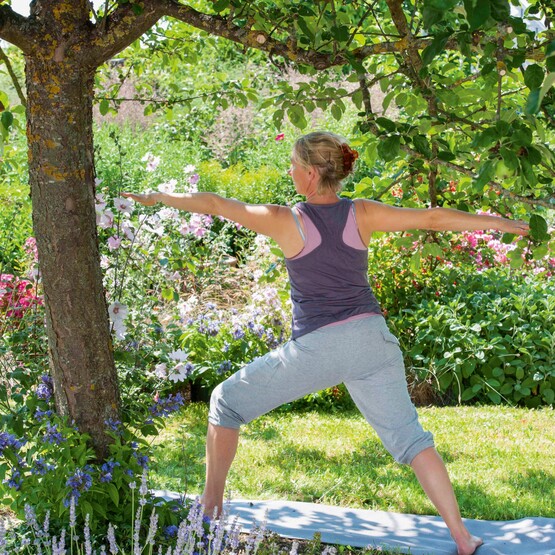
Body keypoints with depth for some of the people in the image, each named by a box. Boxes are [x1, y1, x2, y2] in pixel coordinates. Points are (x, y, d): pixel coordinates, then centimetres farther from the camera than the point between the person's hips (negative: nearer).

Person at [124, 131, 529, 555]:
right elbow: (432, 218, 3)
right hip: (371, 338, 3)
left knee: (227, 402, 16)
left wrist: (156, 197, 15)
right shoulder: (363, 215, 2)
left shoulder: (287, 221, -5)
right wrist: (500, 223, 13)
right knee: (409, 438, 6)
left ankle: (211, 502, 21)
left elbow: (213, 204, 2)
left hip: (316, 346, -3)